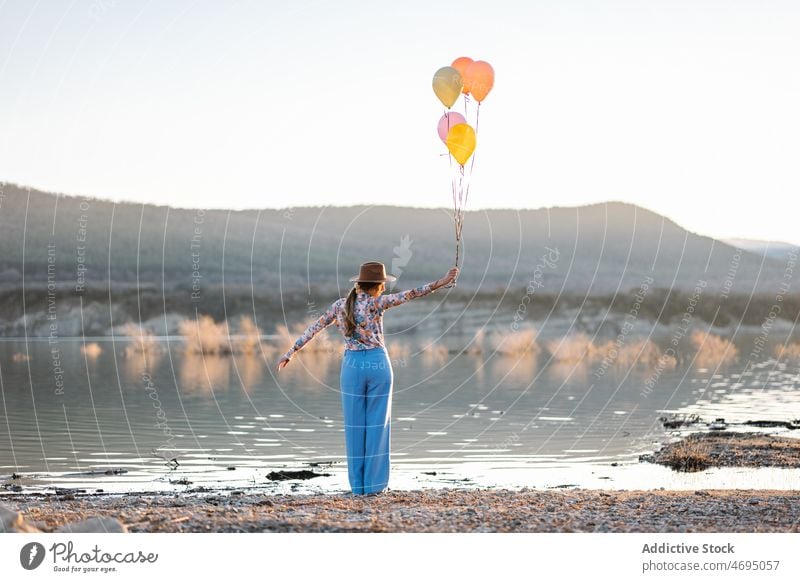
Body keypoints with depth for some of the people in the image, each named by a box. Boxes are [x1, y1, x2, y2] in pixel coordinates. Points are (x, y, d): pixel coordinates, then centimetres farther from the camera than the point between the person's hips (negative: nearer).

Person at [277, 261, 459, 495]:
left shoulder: (339, 305, 4)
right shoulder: (375, 302, -9)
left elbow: (313, 328, 9)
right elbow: (408, 295, -19)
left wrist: (291, 352, 16)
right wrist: (440, 283, -25)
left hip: (353, 366, 3)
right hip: (378, 364, -3)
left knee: (355, 425, 8)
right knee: (377, 424, 5)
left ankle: (358, 483, 8)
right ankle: (374, 482, 5)